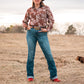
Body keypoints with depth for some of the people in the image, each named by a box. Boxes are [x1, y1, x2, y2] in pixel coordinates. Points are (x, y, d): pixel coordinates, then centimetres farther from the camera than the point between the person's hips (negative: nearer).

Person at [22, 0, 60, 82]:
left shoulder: (46, 8, 9)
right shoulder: (29, 10, 12)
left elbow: (51, 20, 8)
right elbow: (24, 21, 21)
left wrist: (47, 29, -4)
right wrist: (26, 26, 1)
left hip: (42, 33, -1)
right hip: (31, 32, 1)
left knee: (48, 54, -6)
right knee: (31, 54, 1)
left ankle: (53, 76, 2)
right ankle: (30, 75, 12)